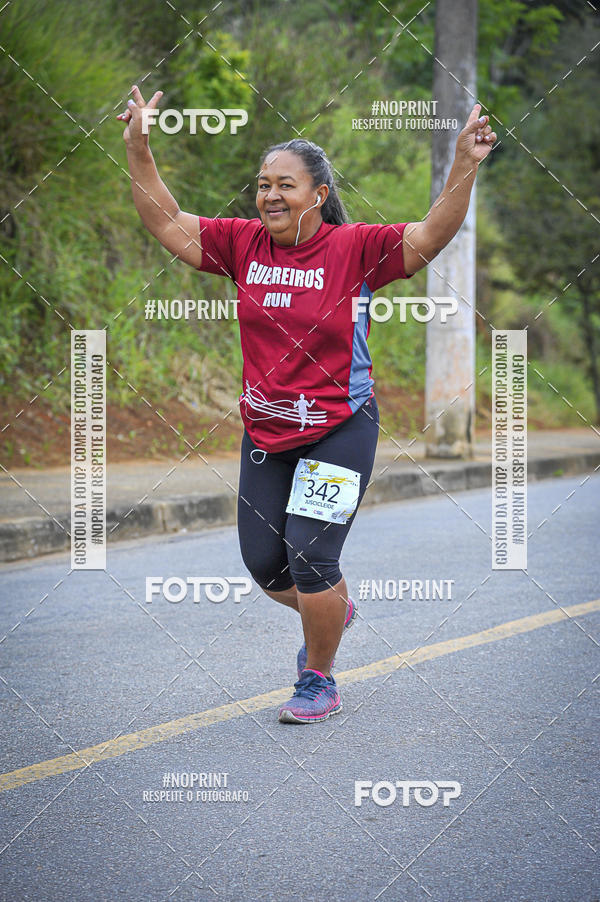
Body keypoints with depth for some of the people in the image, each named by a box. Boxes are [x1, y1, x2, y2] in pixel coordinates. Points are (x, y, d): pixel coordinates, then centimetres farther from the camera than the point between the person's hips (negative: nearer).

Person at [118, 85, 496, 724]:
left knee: (309, 558, -7)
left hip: (340, 431, -5)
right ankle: (333, 612, 44)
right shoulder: (244, 244, 0)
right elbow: (166, 223, 3)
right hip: (264, 432, 5)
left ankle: (318, 682, 15)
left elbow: (431, 236, -20)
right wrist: (137, 147, -7)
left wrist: (465, 166, -33)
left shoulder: (354, 249, -11)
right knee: (263, 564, 10)